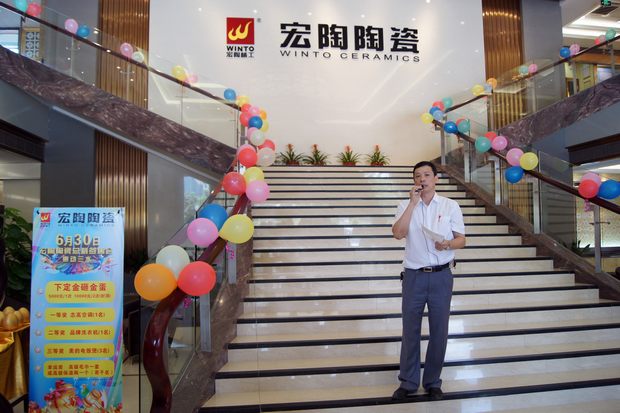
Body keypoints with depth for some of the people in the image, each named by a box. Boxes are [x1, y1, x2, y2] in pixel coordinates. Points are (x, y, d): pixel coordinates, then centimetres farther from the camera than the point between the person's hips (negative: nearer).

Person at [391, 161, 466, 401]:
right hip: (414, 275, 0)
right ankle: (408, 382, 24)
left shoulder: (450, 206, 3)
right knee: (410, 330, 8)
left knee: (439, 331, 9)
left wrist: (449, 244, -18)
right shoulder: (406, 205, 3)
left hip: (441, 275, 0)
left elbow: (461, 239, 5)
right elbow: (398, 233, -14)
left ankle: (433, 382, 26)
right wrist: (413, 203, -17)